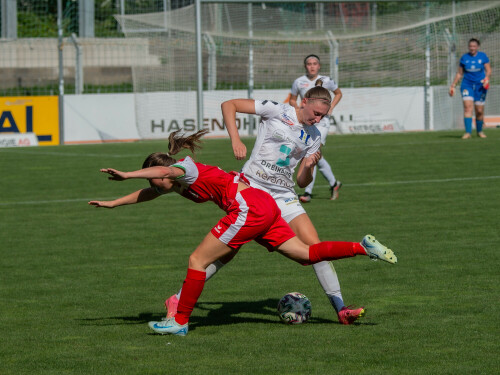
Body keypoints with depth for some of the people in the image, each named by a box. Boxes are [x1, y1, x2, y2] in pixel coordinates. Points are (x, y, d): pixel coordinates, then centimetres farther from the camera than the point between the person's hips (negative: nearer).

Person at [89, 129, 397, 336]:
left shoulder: (186, 169, -3)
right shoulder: (179, 184, 24)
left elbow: (164, 169, -28)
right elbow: (148, 194, 39)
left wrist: (127, 175, -31)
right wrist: (113, 203, 39)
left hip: (248, 207, -10)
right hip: (264, 204, 10)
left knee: (198, 260, -4)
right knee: (305, 255, 6)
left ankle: (180, 322, 1)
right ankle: (363, 247, -3)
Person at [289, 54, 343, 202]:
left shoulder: (326, 81, -2)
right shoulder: (299, 82, 1)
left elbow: (338, 93, 15)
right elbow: (292, 100, 15)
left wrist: (330, 108, 1)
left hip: (322, 122, -3)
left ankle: (308, 192, -19)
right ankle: (334, 183, 32)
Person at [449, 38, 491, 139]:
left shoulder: (483, 56, 1)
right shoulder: (464, 58, 5)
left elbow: (488, 70, 2)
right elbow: (459, 73, 13)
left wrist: (487, 78, -18)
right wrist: (453, 85, 10)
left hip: (480, 85, 0)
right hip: (467, 84, 0)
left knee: (479, 111, 2)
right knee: (468, 107, -18)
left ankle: (479, 131, 24)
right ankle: (468, 132, -22)